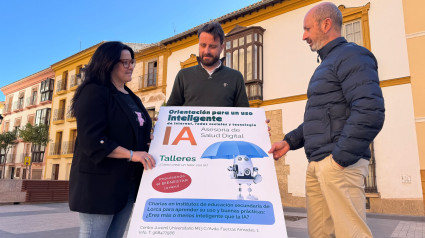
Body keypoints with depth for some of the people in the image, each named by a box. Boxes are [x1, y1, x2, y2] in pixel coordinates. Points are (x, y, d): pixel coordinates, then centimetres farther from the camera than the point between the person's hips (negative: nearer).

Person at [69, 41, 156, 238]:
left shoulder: (131, 98, 17)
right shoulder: (94, 93, -9)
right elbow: (92, 140, -19)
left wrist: (152, 137, 6)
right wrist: (131, 154, -23)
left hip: (128, 182, 8)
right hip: (100, 182, -8)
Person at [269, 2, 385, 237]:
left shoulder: (351, 55, -6)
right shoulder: (326, 64, 24)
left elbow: (370, 112, -19)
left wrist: (341, 157, -18)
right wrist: (290, 141, 15)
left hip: (338, 164, -9)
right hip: (317, 165, 9)